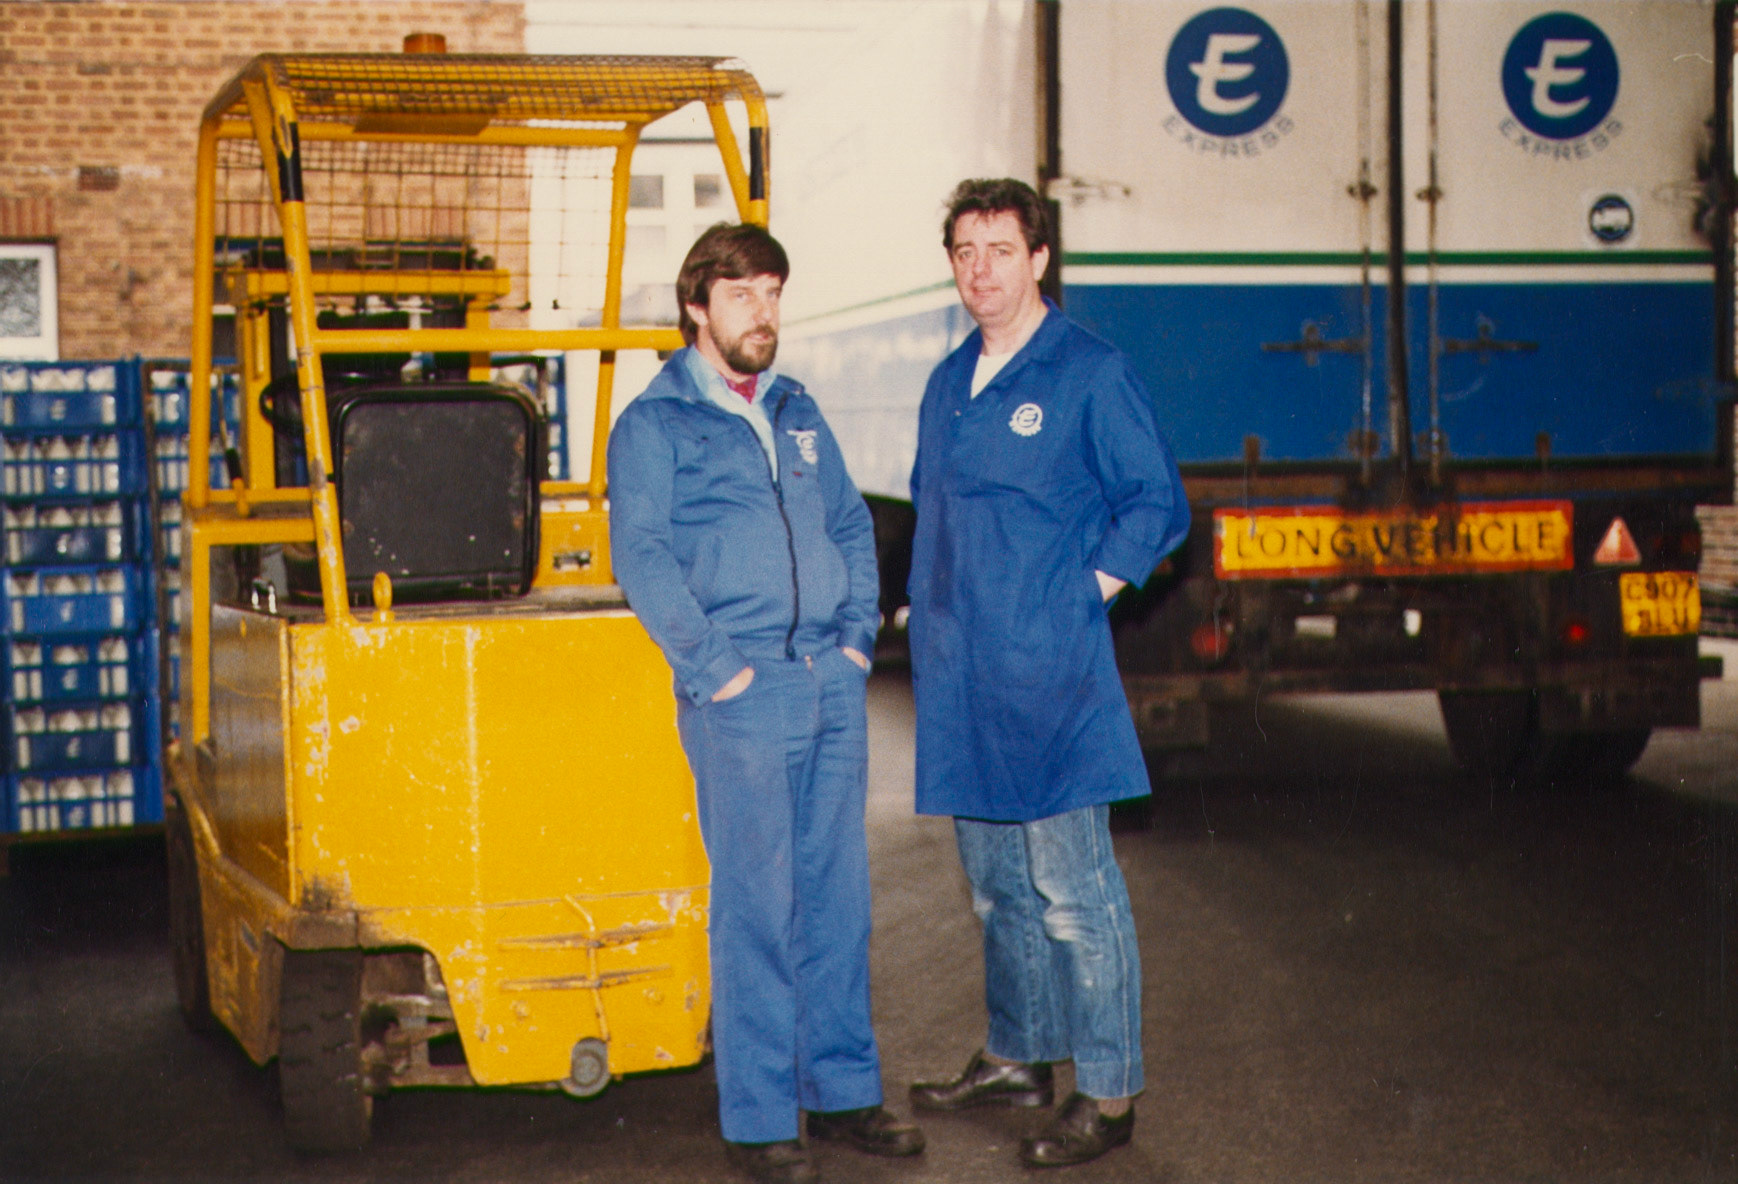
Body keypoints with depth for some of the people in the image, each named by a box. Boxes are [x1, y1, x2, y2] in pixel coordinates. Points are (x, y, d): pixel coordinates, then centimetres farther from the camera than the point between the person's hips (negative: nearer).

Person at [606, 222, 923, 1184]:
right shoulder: (653, 425, -1)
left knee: (837, 895, 10)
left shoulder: (798, 414, 17)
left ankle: (842, 1090, 21)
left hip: (833, 688, 6)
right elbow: (641, 559, -9)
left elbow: (852, 526, 21)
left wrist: (859, 635, 8)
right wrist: (714, 665, -14)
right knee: (756, 905, -3)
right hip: (742, 696, -6)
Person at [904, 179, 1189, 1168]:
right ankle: (1016, 1058, 30)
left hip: (1048, 675, -7)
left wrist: (1089, 589, -11)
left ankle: (1109, 1094, 3)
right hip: (959, 676, 7)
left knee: (1072, 888, -4)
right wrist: (938, 608, 14)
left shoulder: (1090, 374, -6)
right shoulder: (950, 382, 15)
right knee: (997, 882, 17)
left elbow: (1158, 503, -6)